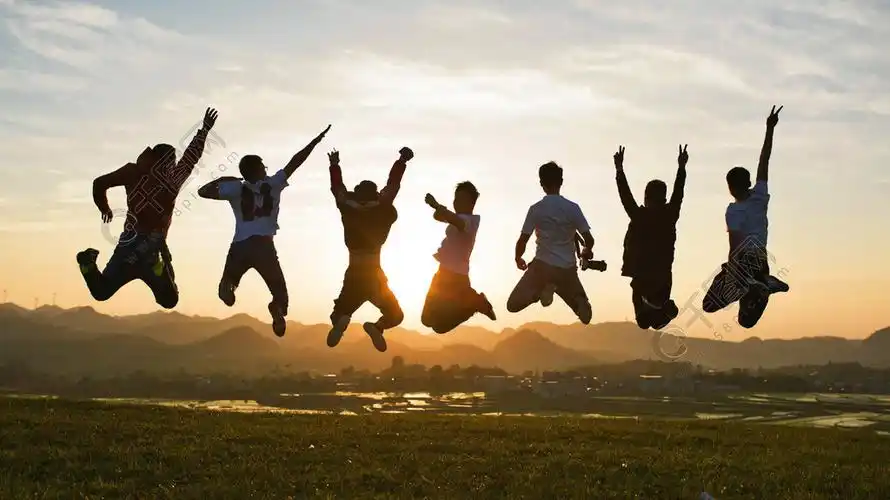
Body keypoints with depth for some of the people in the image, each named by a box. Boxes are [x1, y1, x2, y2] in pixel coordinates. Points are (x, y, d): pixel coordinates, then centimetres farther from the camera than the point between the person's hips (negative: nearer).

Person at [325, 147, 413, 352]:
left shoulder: (348, 210, 2)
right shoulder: (381, 212, -3)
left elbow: (338, 189, 16)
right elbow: (392, 185, 0)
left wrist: (334, 165, 30)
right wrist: (402, 161, 8)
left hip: (353, 277, 1)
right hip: (374, 277, -1)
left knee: (338, 314, 14)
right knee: (395, 315, 14)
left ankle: (341, 321, -29)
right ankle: (376, 327, -25)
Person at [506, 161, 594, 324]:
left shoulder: (536, 209, -4)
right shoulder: (572, 208, -3)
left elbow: (522, 241, -4)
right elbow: (589, 240, -5)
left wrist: (518, 259, 18)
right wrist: (587, 252, 19)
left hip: (542, 265, -1)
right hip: (567, 269, 1)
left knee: (513, 305, 8)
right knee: (585, 316, 15)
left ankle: (543, 289, -16)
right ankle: (578, 299, -20)